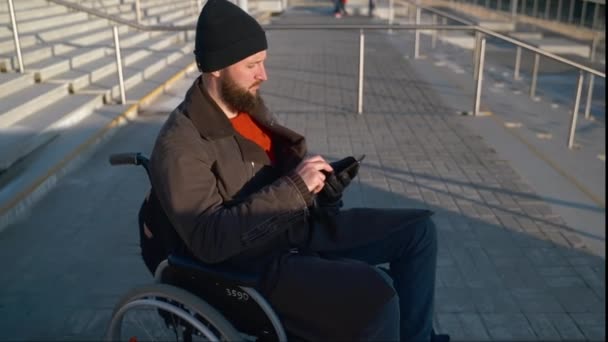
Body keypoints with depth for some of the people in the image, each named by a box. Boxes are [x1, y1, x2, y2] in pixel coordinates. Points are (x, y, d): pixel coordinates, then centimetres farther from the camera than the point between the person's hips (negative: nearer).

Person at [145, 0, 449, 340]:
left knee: (419, 228, 5)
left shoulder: (250, 104, 6)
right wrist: (294, 188, -29)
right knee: (374, 292, -31)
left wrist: (319, 173, -3)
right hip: (255, 261, -8)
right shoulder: (180, 146, -19)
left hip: (302, 225, 9)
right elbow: (209, 239, -27)